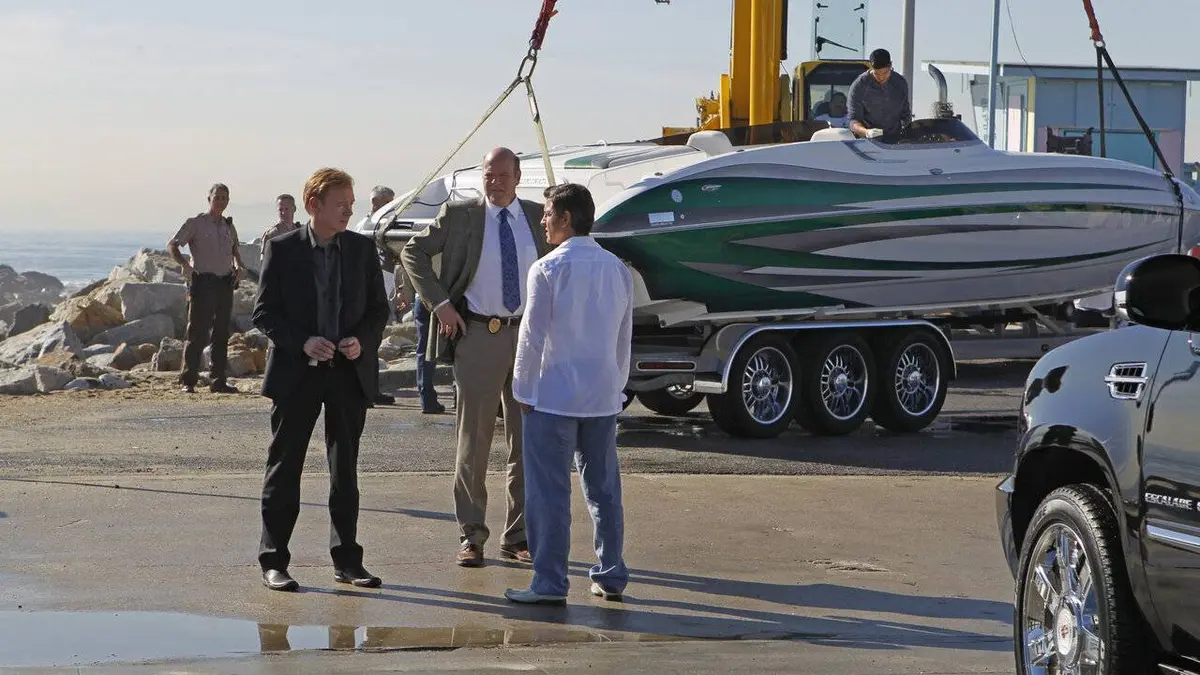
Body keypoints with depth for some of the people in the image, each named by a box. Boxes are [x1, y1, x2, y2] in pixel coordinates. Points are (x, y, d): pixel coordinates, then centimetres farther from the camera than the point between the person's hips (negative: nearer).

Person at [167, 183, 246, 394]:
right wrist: (185, 264, -23)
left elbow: (235, 250, 30)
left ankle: (219, 381, 11)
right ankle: (188, 381, -3)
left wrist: (239, 266, 10)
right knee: (197, 333, -7)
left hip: (225, 283, 6)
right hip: (202, 282, -5)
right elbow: (172, 246, -5)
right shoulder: (195, 223, -1)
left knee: (222, 334, 6)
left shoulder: (229, 226, 15)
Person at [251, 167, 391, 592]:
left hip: (350, 372, 3)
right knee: (284, 468, 2)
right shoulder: (282, 250, -3)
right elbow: (264, 312, -4)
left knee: (345, 469, 9)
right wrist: (302, 342, -17)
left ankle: (347, 560, 17)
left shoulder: (362, 249, 5)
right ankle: (273, 561, 8)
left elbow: (378, 309, 9)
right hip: (296, 373, -3)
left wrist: (362, 340, -10)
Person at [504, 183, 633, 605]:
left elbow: (532, 336, -10)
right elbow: (624, 338, 12)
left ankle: (550, 583, -1)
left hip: (553, 396, -6)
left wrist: (523, 388, -1)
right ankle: (611, 577, 19)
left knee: (549, 492, -1)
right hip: (603, 397, 6)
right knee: (603, 489, 13)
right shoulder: (617, 269, 7)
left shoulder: (548, 269, -11)